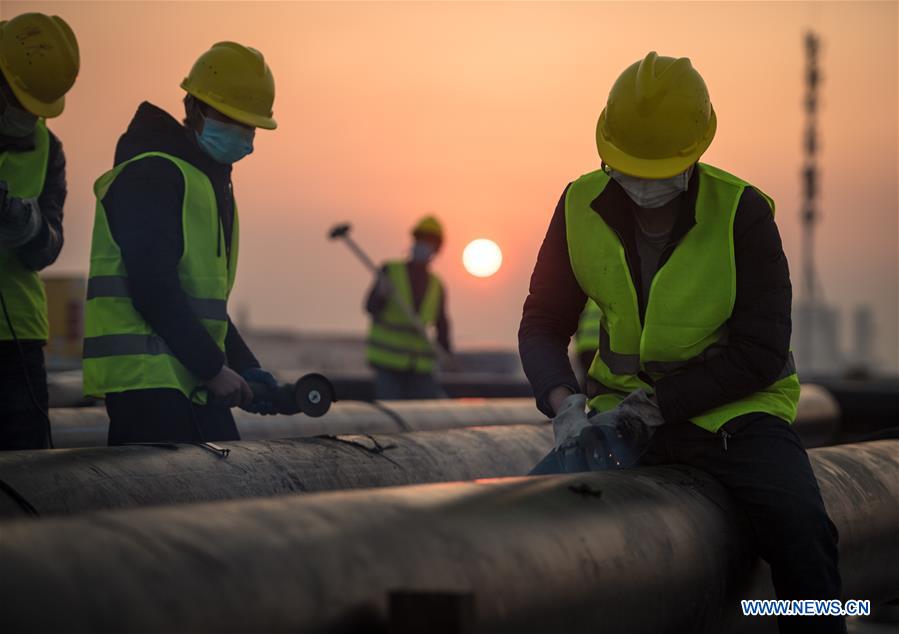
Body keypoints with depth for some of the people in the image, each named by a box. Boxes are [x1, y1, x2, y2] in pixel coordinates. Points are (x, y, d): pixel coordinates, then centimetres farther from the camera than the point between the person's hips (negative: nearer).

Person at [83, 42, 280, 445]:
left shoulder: (211, 182, 22)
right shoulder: (151, 175, -11)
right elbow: (153, 291, -20)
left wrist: (245, 367, 13)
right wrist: (214, 367, -18)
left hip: (192, 382, 10)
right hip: (146, 380, -10)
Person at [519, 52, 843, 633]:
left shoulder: (743, 214, -14)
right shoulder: (582, 207, -3)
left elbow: (759, 354, -13)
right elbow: (543, 322, 3)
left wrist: (657, 405, -21)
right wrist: (565, 405, -17)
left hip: (732, 408, -3)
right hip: (625, 405, 3)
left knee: (798, 523, -29)